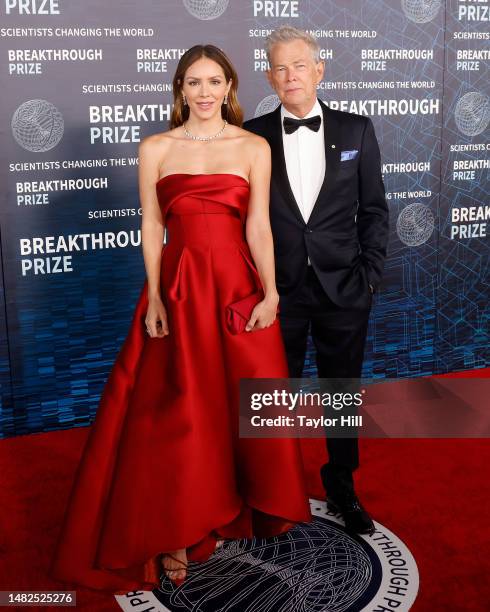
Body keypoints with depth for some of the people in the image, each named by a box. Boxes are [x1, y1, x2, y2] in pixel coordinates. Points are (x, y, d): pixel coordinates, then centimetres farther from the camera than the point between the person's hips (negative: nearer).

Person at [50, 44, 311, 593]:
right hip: (178, 288, 0)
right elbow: (151, 226, 1)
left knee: (240, 404, 6)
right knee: (176, 414, 1)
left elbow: (258, 224, -2)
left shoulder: (254, 147, 5)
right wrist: (154, 298, -8)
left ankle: (230, 511, 28)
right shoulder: (155, 148, 5)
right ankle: (176, 532, 14)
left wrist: (269, 292, -13)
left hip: (238, 287, 1)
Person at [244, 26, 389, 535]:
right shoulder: (252, 136, 0)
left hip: (343, 289, 1)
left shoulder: (356, 130, 2)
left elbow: (373, 209, 5)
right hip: (279, 290, -1)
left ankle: (342, 488, 33)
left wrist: (370, 274, -2)